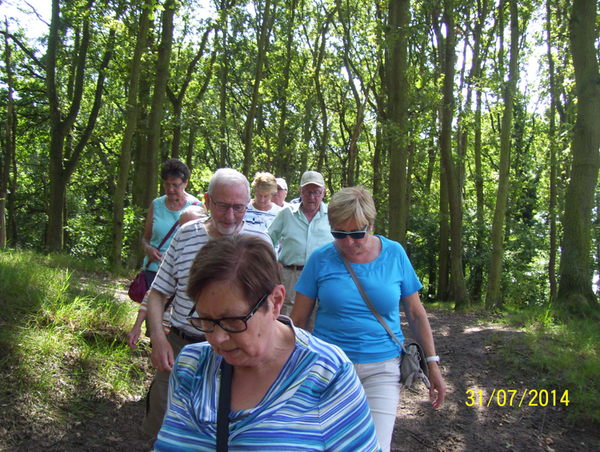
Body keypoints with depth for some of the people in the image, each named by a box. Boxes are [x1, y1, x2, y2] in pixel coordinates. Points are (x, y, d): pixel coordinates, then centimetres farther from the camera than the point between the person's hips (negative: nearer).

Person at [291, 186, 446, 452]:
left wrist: (432, 363, 5)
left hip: (382, 368, 0)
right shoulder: (320, 259, -5)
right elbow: (298, 318, 0)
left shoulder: (394, 254, -2)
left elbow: (415, 313, 6)